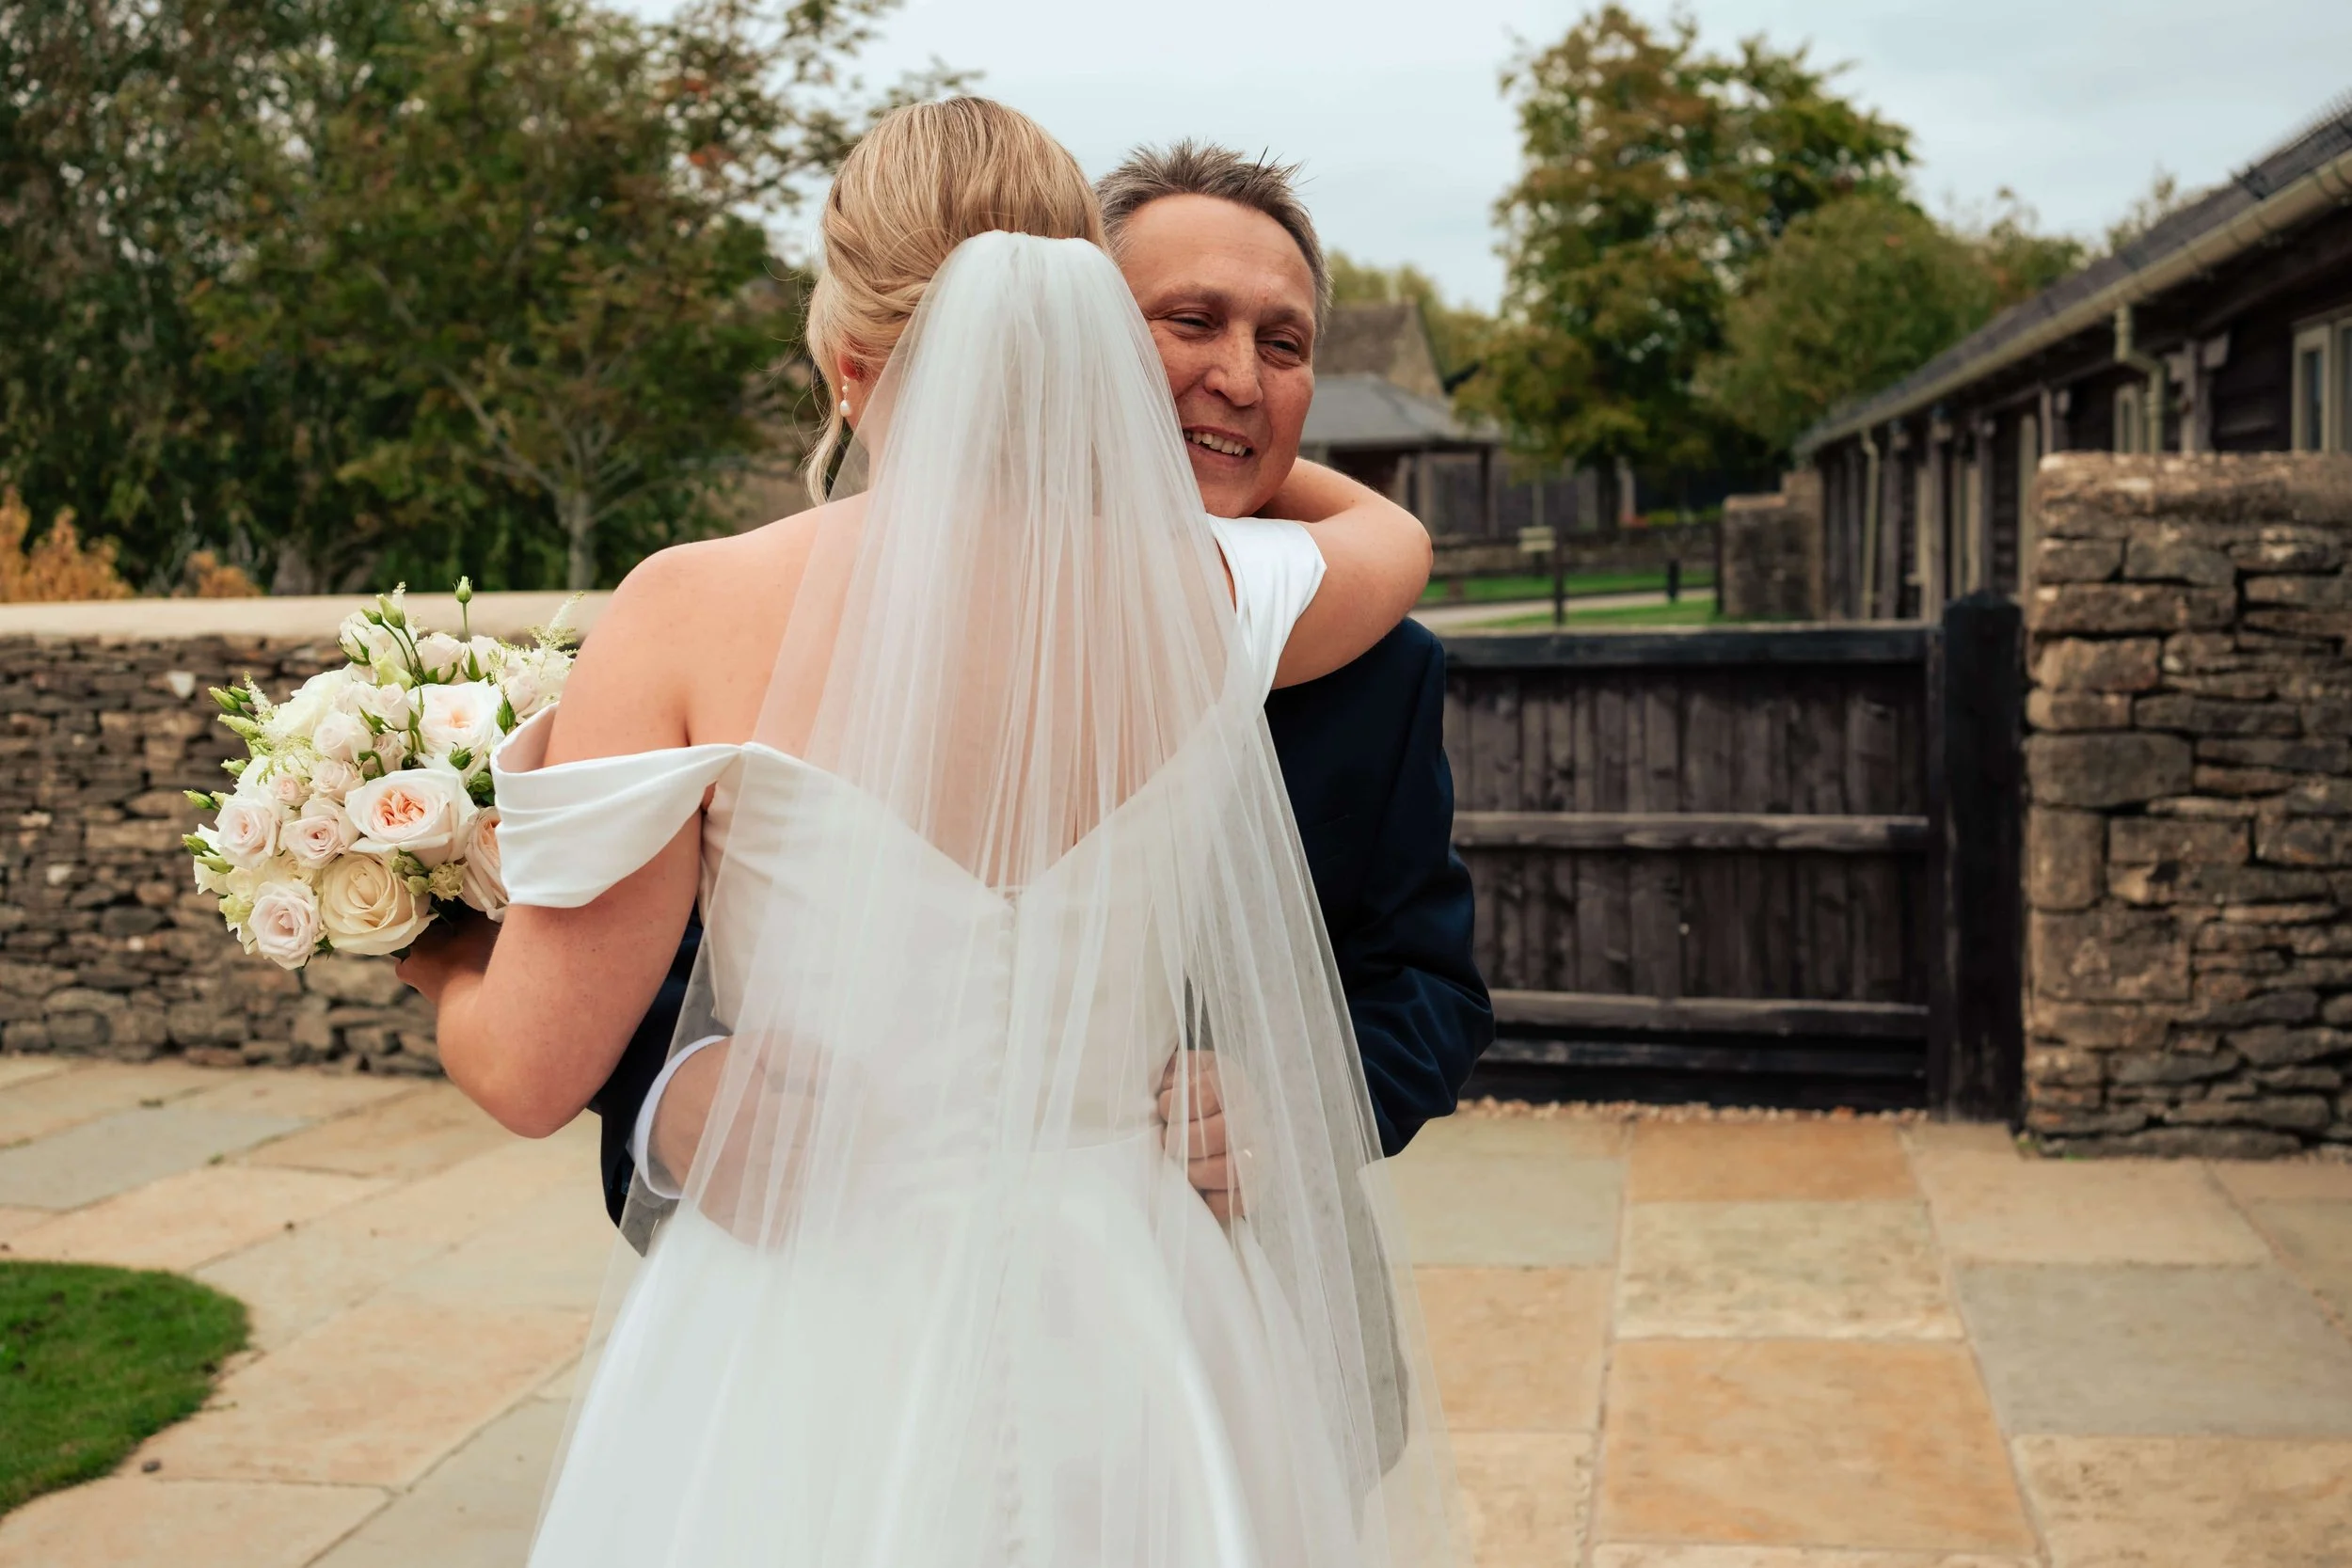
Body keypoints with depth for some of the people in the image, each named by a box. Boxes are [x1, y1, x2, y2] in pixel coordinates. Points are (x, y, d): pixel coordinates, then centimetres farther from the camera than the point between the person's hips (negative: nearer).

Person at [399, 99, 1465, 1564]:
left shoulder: (696, 611, -15)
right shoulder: (1201, 602, -7)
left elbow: (534, 1067, -11)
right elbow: (1392, 535, 19)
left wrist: (435, 968, 12)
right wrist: (1131, 418, 29)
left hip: (812, 1353, -2)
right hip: (1126, 1346, 3)